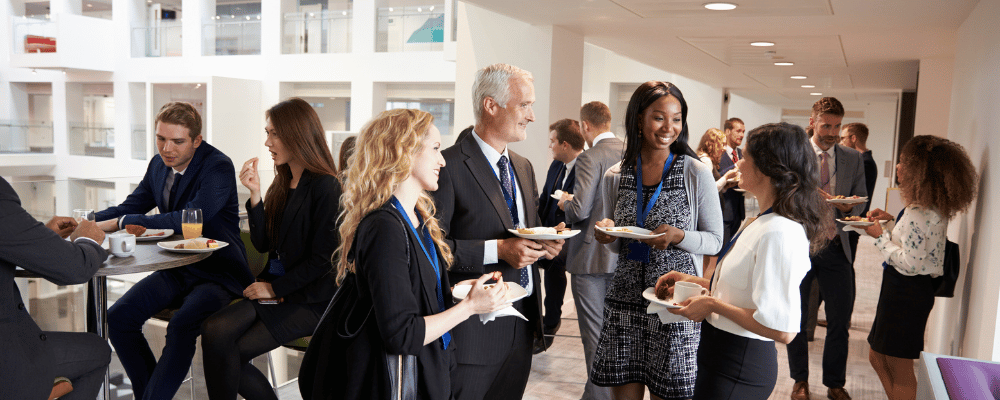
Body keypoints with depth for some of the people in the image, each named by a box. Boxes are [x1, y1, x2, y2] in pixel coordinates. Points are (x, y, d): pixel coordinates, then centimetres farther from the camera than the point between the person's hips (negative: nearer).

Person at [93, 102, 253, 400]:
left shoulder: (219, 168, -17)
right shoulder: (159, 165, 7)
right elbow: (130, 207, 16)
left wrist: (119, 223, -23)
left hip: (218, 274, -7)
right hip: (176, 271, 7)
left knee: (182, 325, -32)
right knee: (117, 318, -10)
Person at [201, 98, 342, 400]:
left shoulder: (326, 187, -13)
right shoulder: (281, 185, 12)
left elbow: (322, 259, -13)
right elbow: (262, 244, 8)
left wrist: (275, 288, -10)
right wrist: (255, 194, -2)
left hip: (309, 300, -7)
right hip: (274, 289, 7)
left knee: (232, 352, -15)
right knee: (214, 332, -15)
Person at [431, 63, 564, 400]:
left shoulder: (523, 167, 13)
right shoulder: (450, 166, -14)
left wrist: (546, 244, 1)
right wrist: (496, 250, -24)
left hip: (522, 324, 8)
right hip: (474, 329, -7)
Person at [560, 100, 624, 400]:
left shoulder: (590, 158, -18)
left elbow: (580, 210, -23)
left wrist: (565, 204, -2)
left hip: (591, 257, -7)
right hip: (623, 255, 7)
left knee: (594, 333, 3)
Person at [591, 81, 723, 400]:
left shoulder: (697, 174, -4)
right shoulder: (615, 177, 5)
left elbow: (715, 241, 0)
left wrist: (679, 236, -19)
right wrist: (608, 234, -6)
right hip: (625, 299, 3)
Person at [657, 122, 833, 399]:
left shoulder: (779, 233, -24)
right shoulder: (763, 222, 8)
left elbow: (782, 330, -28)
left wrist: (712, 304, -19)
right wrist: (693, 281, 10)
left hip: (737, 370, -9)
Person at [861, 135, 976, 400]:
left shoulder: (919, 214, -24)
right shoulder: (935, 209, 7)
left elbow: (909, 263, -24)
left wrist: (880, 236, -15)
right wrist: (891, 220, 9)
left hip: (907, 292, -10)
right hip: (906, 289, 10)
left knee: (899, 369, 4)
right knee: (878, 358, 20)